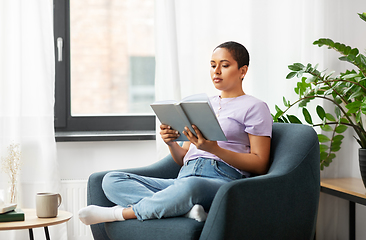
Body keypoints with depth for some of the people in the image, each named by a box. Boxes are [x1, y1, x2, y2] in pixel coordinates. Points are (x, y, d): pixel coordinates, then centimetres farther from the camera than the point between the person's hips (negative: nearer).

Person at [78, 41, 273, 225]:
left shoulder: (254, 107, 10)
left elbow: (260, 165, -2)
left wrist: (214, 149, -14)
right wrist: (171, 143, 1)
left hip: (223, 179, -7)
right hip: (184, 178, 7)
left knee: (190, 185, -45)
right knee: (111, 180, -13)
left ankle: (121, 212, -25)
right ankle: (186, 209, -32)